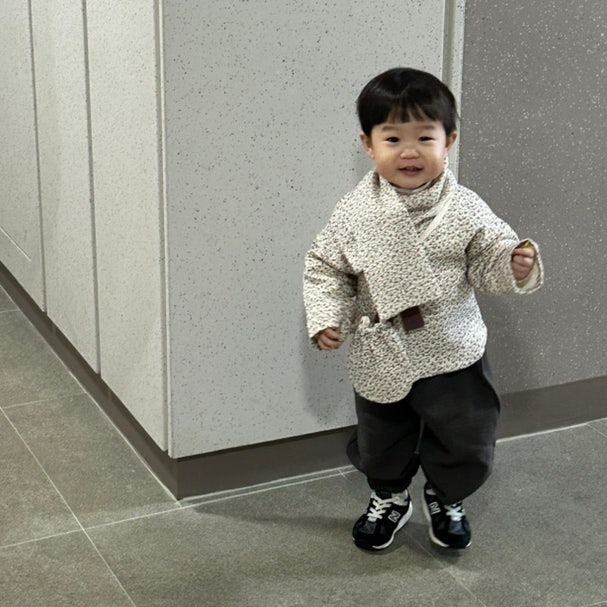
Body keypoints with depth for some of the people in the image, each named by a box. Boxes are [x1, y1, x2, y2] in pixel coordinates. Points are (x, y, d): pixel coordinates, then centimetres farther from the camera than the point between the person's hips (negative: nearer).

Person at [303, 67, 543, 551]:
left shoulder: (465, 211, -12)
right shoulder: (356, 213, -10)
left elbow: (489, 264, -4)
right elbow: (325, 266, 0)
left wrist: (516, 266, -25)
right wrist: (326, 316, -11)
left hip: (453, 353, -1)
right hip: (381, 359, 1)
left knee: (465, 442, 10)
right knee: (381, 443, 19)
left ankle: (446, 498, 41)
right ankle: (389, 498, 49)